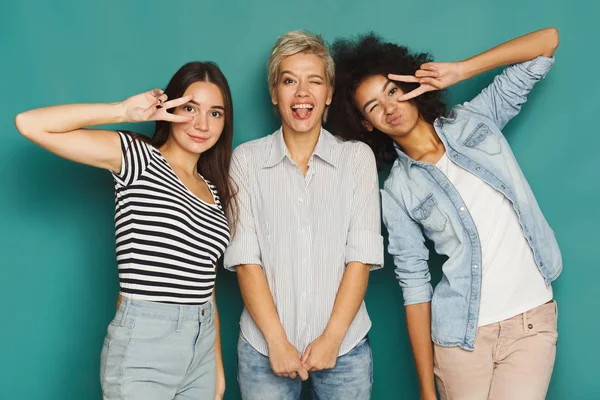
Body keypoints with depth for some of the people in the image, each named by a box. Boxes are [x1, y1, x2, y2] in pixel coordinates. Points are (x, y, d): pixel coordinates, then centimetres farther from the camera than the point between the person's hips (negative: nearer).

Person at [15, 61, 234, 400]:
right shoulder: (137, 157, -5)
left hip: (202, 345, 6)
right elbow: (30, 124, -15)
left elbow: (205, 285, 13)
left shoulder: (213, 189, 12)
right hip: (143, 346, -6)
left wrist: (218, 365, 13)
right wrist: (125, 112, -14)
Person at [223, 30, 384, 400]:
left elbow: (362, 255, -4)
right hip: (265, 348, 0)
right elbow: (245, 258, -5)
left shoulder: (358, 157, 1)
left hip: (344, 345, 1)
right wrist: (277, 341, -10)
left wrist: (332, 337, -10)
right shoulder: (246, 159, 0)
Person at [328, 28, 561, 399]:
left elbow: (547, 41, 2)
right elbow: (414, 285, -2)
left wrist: (459, 71, -7)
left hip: (532, 318, 1)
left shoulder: (476, 119, 3)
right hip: (461, 334, 0)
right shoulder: (396, 194, -1)